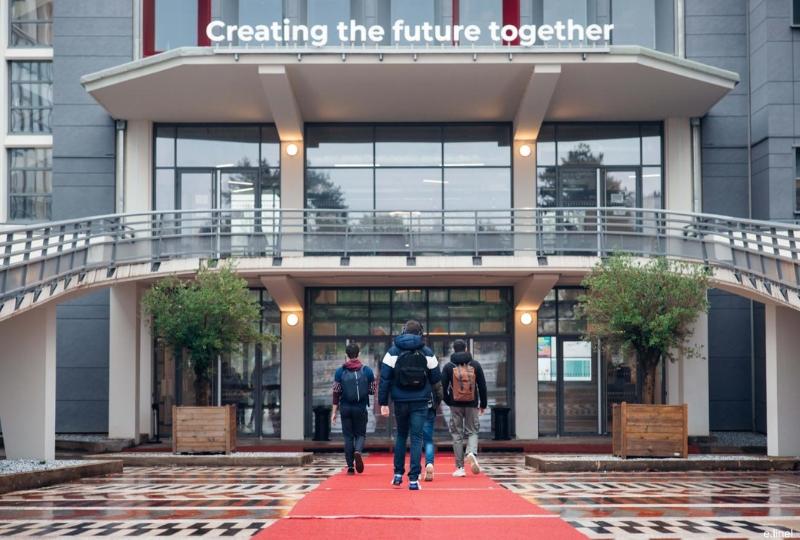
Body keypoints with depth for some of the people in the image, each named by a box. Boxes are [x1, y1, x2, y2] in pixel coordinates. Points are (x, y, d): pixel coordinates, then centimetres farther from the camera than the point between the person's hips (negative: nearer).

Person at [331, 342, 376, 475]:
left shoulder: (340, 371, -2)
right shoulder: (367, 371, -2)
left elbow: (336, 392, -4)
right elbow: (372, 391, 0)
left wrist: (334, 412, 0)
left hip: (345, 408, 0)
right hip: (361, 408, 0)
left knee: (348, 436, 8)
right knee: (360, 434, 12)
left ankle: (350, 466, 5)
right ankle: (358, 452, -20)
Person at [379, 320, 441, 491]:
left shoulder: (393, 351, 0)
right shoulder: (427, 353, 0)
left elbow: (384, 378, -3)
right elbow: (436, 377, 1)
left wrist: (383, 402, -1)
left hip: (400, 401, 1)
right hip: (420, 402, -1)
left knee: (401, 435, 19)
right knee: (416, 438, 0)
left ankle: (398, 473, 18)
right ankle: (413, 479, -6)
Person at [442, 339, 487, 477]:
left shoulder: (448, 366, -1)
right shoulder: (475, 365, 1)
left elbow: (443, 386, -1)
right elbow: (482, 385, 2)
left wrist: (448, 401, 14)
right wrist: (483, 404, 11)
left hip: (455, 405, 0)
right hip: (472, 404, 1)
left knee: (457, 434, 6)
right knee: (472, 431, 12)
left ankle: (460, 467, 3)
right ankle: (472, 453, -18)